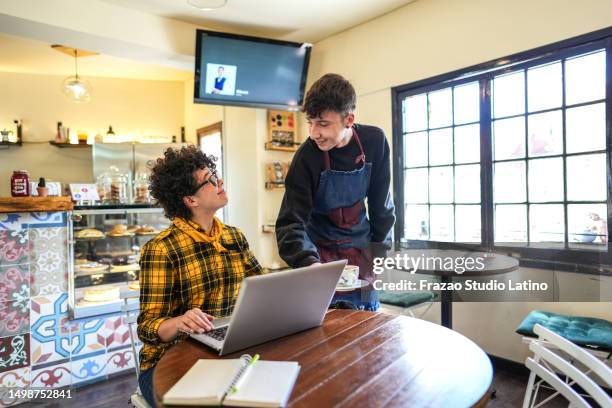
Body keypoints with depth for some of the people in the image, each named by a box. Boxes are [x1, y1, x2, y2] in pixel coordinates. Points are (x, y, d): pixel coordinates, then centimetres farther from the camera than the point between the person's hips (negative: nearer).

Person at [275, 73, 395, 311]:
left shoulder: (374, 141, -12)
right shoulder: (307, 157, -20)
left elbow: (381, 200, 0)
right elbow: (291, 222, -20)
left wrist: (378, 246, 2)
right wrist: (309, 263, -36)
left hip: (360, 246, 3)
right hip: (321, 249, -2)